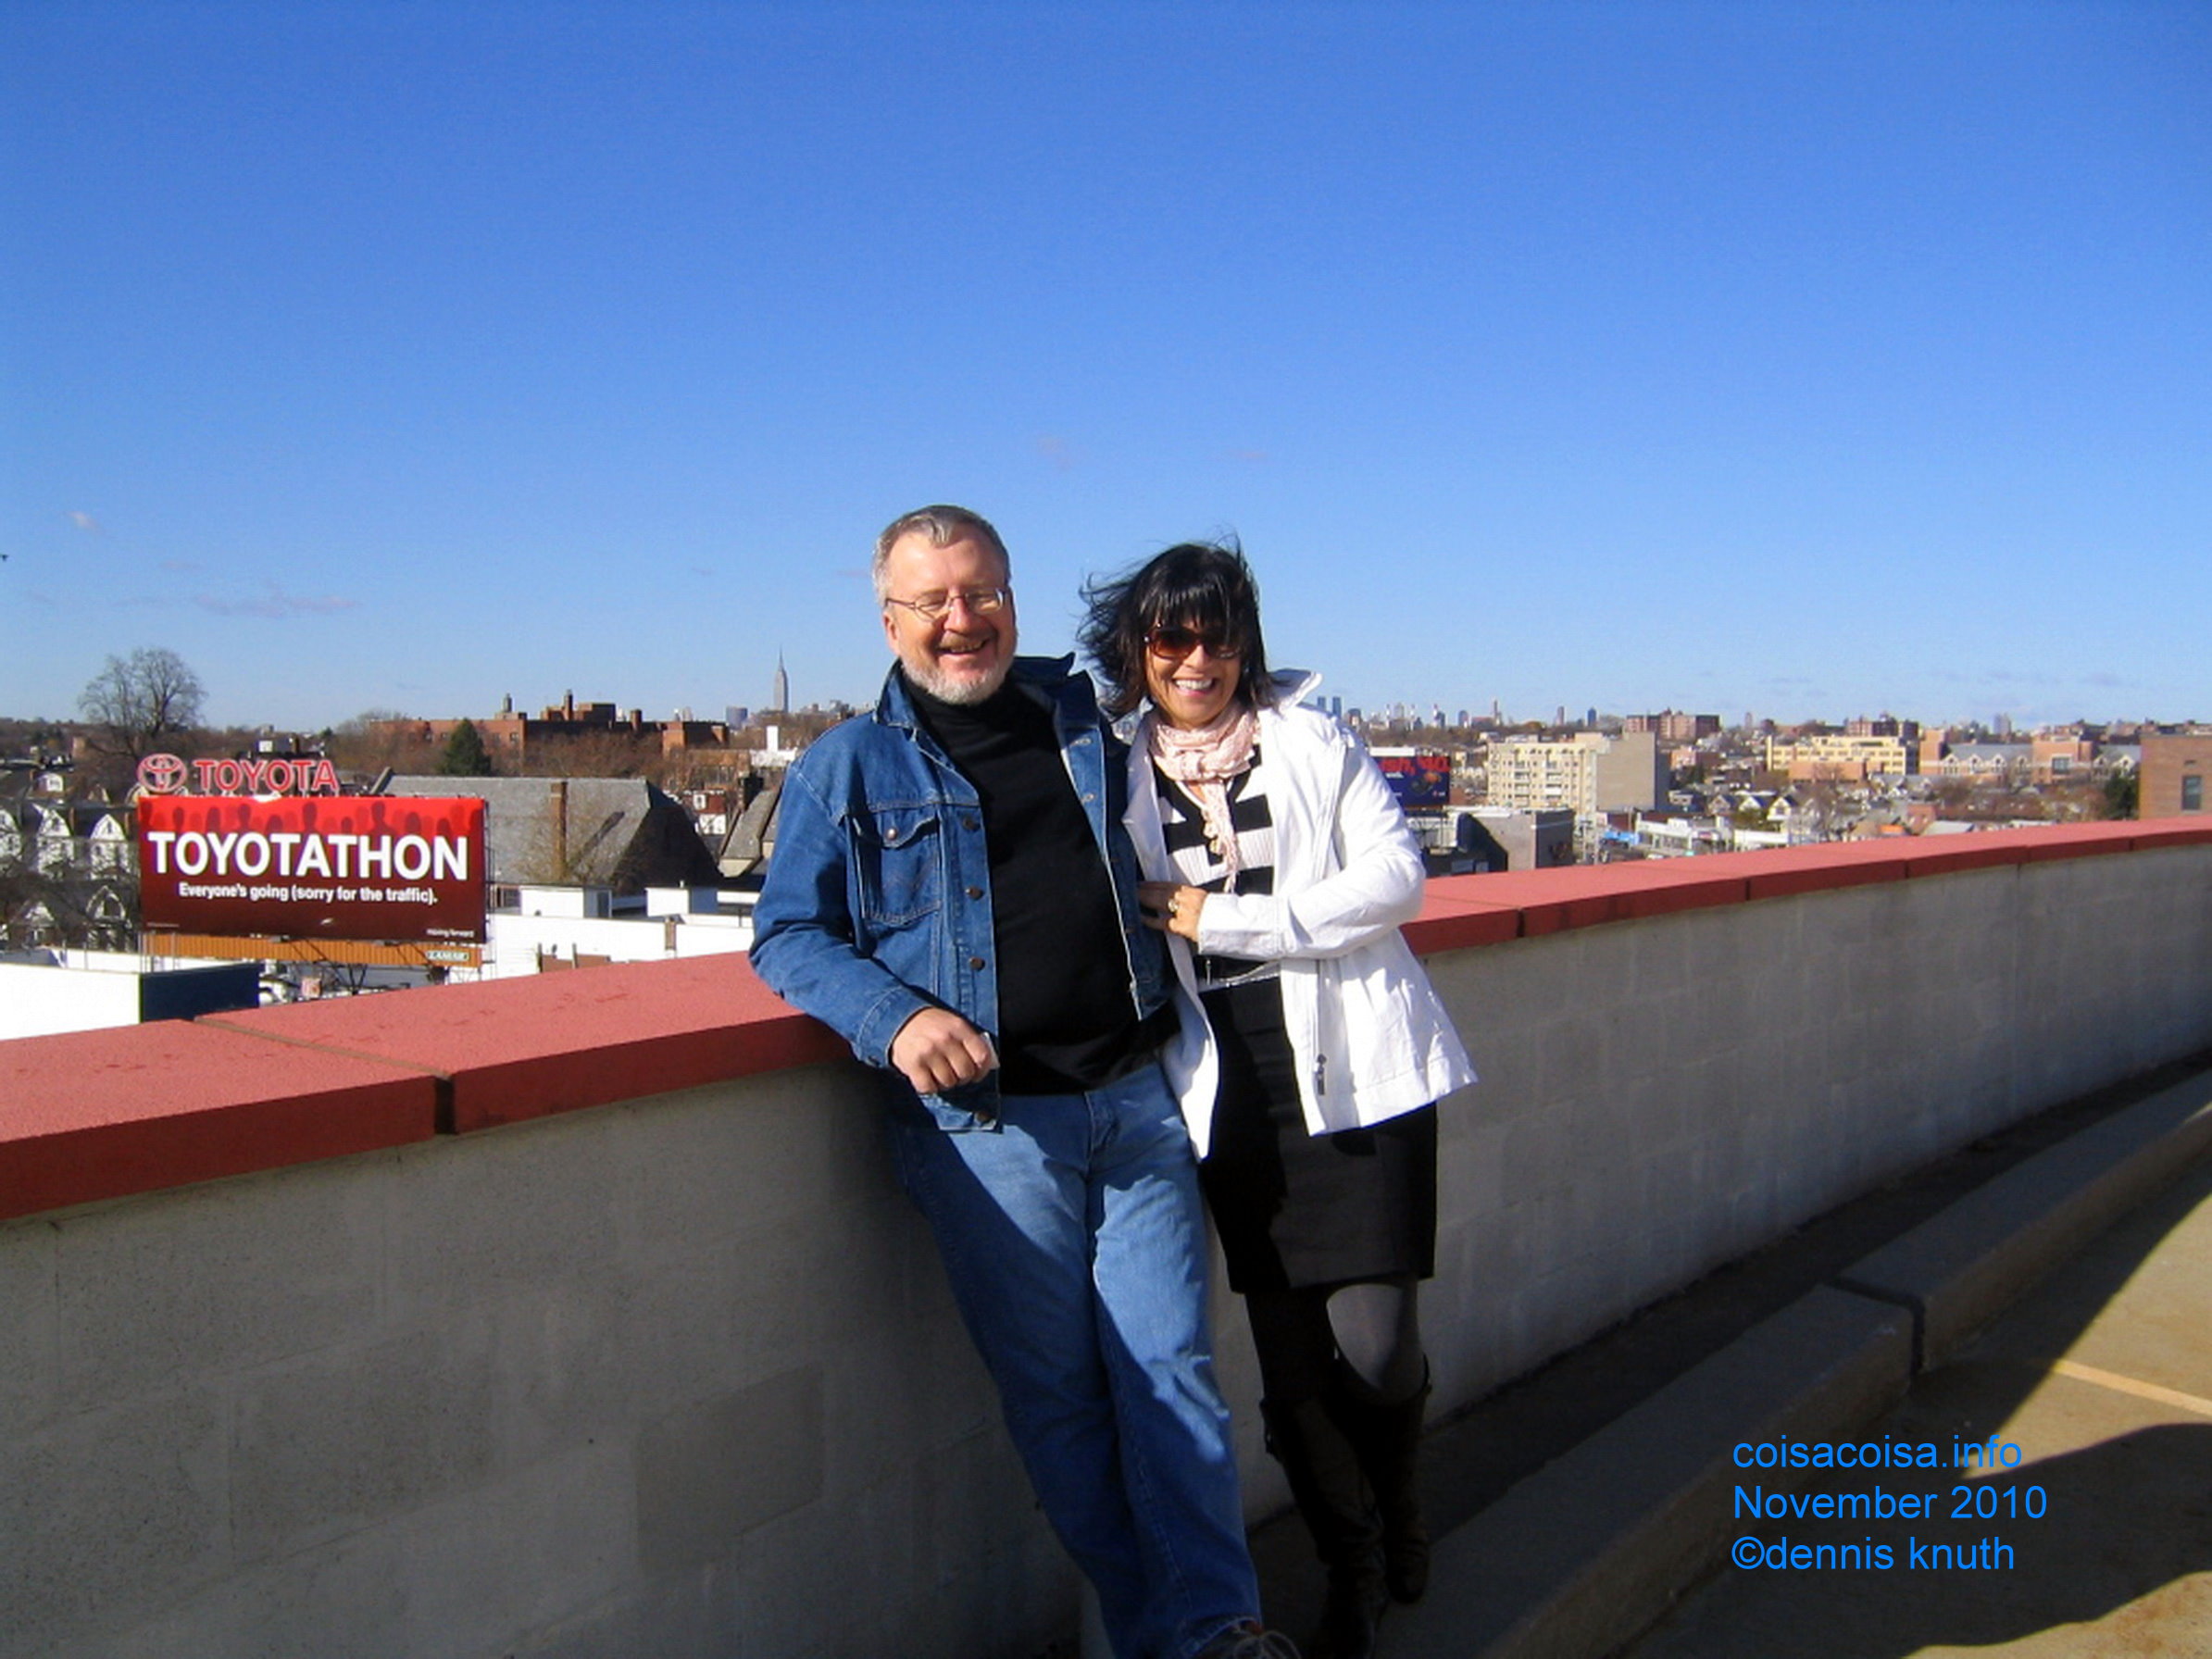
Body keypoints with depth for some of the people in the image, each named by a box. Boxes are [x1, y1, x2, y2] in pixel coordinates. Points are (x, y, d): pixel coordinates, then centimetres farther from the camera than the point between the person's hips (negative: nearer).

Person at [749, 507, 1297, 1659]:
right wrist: (893, 1018, -18)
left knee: (1173, 1368, 4)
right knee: (1054, 1391, 7)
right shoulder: (845, 768, 3)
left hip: (1137, 1098, 3)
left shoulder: (1085, 713, 13)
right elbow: (789, 936, -1)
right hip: (987, 1123, -2)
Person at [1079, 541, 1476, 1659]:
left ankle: (1395, 1503, 30)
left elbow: (1395, 879, -6)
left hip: (1356, 1071, -1)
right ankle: (1351, 1569, 29)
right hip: (1235, 1093, 2)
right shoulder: (1112, 771, 8)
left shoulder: (1312, 740, 3)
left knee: (1375, 1343, -5)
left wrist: (1221, 919, -10)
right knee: (1289, 1354, 5)